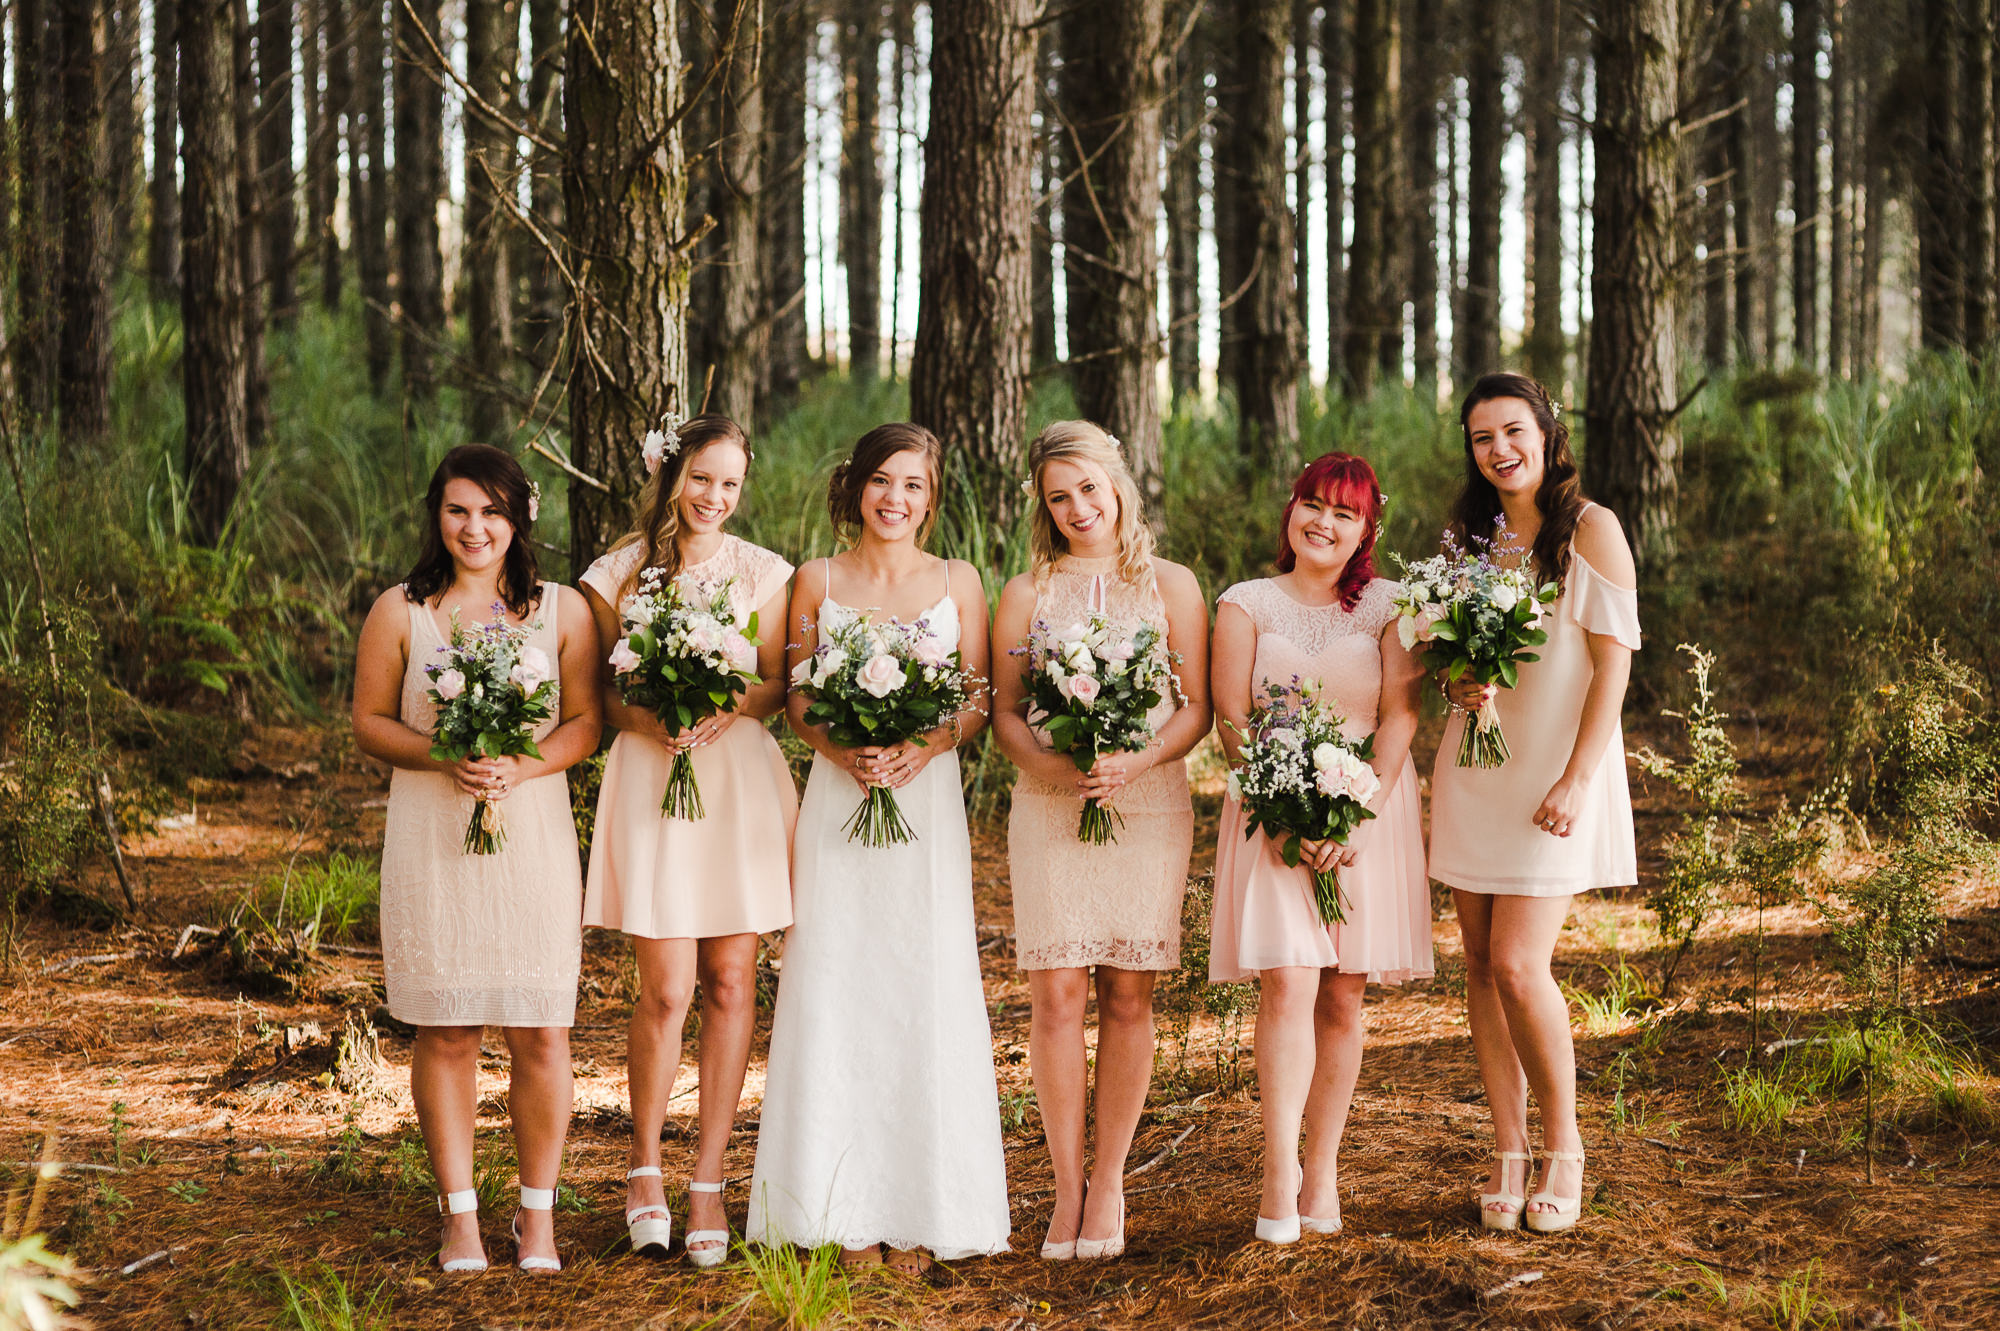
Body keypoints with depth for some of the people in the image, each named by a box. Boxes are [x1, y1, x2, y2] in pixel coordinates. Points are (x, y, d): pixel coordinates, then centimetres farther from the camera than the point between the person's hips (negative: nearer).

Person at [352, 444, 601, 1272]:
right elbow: (369, 723, 4)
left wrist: (522, 766, -14)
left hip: (534, 836, 0)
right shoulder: (399, 613, 4)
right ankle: (459, 1213, 13)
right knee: (444, 1033, 2)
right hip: (431, 839, 0)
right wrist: (443, 758, -14)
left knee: (540, 1033, 0)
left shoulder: (562, 611, 6)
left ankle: (537, 1213, 13)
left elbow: (587, 723, 5)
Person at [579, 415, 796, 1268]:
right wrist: (649, 720, -14)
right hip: (650, 777, -2)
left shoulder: (762, 573, 9)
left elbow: (777, 683, 8)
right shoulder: (620, 572, 6)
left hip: (741, 779, 2)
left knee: (730, 982, 0)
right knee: (666, 989, -8)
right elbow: (599, 692, 6)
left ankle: (708, 1181, 8)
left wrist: (727, 710, -12)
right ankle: (644, 1168, 12)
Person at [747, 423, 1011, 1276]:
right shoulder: (818, 581, 7)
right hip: (839, 798, 0)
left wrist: (922, 748, -13)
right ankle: (848, 1213, 2)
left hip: (928, 798, 0)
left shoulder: (957, 582, 7)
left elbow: (979, 701, 5)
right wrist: (844, 752, -12)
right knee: (836, 990, -3)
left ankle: (919, 1213, 2)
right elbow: (795, 700, 6)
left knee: (925, 992, -3)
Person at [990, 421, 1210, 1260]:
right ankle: (1068, 1185, 3)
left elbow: (1197, 707, 5)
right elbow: (1005, 710, 8)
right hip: (1049, 809, 0)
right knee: (1056, 994, -5)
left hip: (1148, 806, 0)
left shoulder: (1171, 588, 9)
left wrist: (1138, 763, -13)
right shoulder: (1025, 596, 11)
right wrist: (1047, 765, -12)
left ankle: (1109, 1183, 7)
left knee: (1127, 995, -1)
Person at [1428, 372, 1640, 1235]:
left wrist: (1577, 778, -17)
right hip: (1473, 769, 5)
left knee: (1518, 965, -13)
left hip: (1554, 773, -5)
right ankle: (1509, 1152, 12)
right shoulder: (1465, 538, 11)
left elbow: (1612, 663, -9)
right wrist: (1458, 686, -5)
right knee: (1480, 963, 3)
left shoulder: (1591, 530, -5)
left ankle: (1563, 1147, 4)